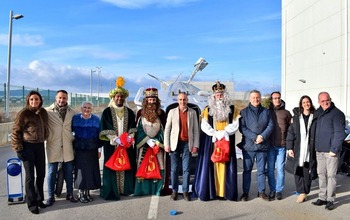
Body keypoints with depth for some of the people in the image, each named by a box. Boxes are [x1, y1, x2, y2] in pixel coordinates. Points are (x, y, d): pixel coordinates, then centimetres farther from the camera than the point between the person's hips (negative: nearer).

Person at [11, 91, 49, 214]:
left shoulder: (43, 112, 4)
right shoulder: (24, 113, -11)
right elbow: (15, 132, -9)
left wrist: (45, 138, 10)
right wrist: (18, 149, -11)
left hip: (40, 146, 5)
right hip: (27, 146, -5)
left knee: (41, 174, 12)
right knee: (30, 176, 2)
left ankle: (39, 199, 29)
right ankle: (31, 203, 15)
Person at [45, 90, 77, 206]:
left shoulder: (72, 112, 5)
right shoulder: (48, 111, -6)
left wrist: (73, 139, 7)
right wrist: (47, 138, -7)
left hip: (67, 147, 3)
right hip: (53, 146, -3)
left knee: (69, 171, 10)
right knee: (52, 172, 6)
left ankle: (70, 194, 23)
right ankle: (51, 196, 19)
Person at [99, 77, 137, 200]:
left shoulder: (129, 112, 11)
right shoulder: (107, 112, 1)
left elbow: (133, 127, 9)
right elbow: (105, 129, -4)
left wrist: (130, 137, -10)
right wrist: (115, 138, -17)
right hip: (112, 145, -3)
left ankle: (125, 189, 16)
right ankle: (112, 191, 3)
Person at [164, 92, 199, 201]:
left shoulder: (192, 112, 7)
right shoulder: (172, 112, 6)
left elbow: (196, 130, 6)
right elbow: (167, 129, 5)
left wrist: (195, 145, -2)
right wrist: (166, 145, -2)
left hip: (187, 144, 0)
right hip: (175, 143, 0)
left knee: (186, 169, 2)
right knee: (174, 169, 4)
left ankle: (185, 191, 12)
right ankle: (174, 191, 15)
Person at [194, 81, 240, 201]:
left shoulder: (232, 110, 8)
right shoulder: (207, 110, 7)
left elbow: (235, 125, 1)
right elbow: (204, 125, 0)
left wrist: (225, 132, -15)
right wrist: (215, 133, -14)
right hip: (211, 142, 0)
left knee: (226, 166, 0)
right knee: (210, 166, -1)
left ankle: (226, 191, 8)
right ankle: (209, 191, 6)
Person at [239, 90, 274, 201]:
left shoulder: (266, 112, 9)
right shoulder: (244, 112, 1)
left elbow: (270, 126, 2)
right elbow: (242, 128, -7)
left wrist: (262, 136, -14)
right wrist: (254, 137, -16)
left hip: (263, 146, 2)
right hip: (248, 145, -2)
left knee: (261, 170, 11)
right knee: (247, 170, 6)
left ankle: (261, 191, 22)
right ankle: (245, 192, 15)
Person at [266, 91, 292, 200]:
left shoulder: (286, 113, 6)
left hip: (282, 145, -1)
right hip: (270, 145, 1)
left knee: (280, 169, 2)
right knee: (270, 169, 5)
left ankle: (279, 190, 15)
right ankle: (272, 189, 18)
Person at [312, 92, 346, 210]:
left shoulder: (337, 113, -8)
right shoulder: (318, 113, 12)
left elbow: (340, 133, -12)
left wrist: (334, 149, -15)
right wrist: (315, 146, 12)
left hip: (331, 151, -6)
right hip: (319, 150, 6)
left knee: (331, 175, -1)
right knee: (321, 174, 11)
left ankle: (330, 199, 8)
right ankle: (322, 197, 20)